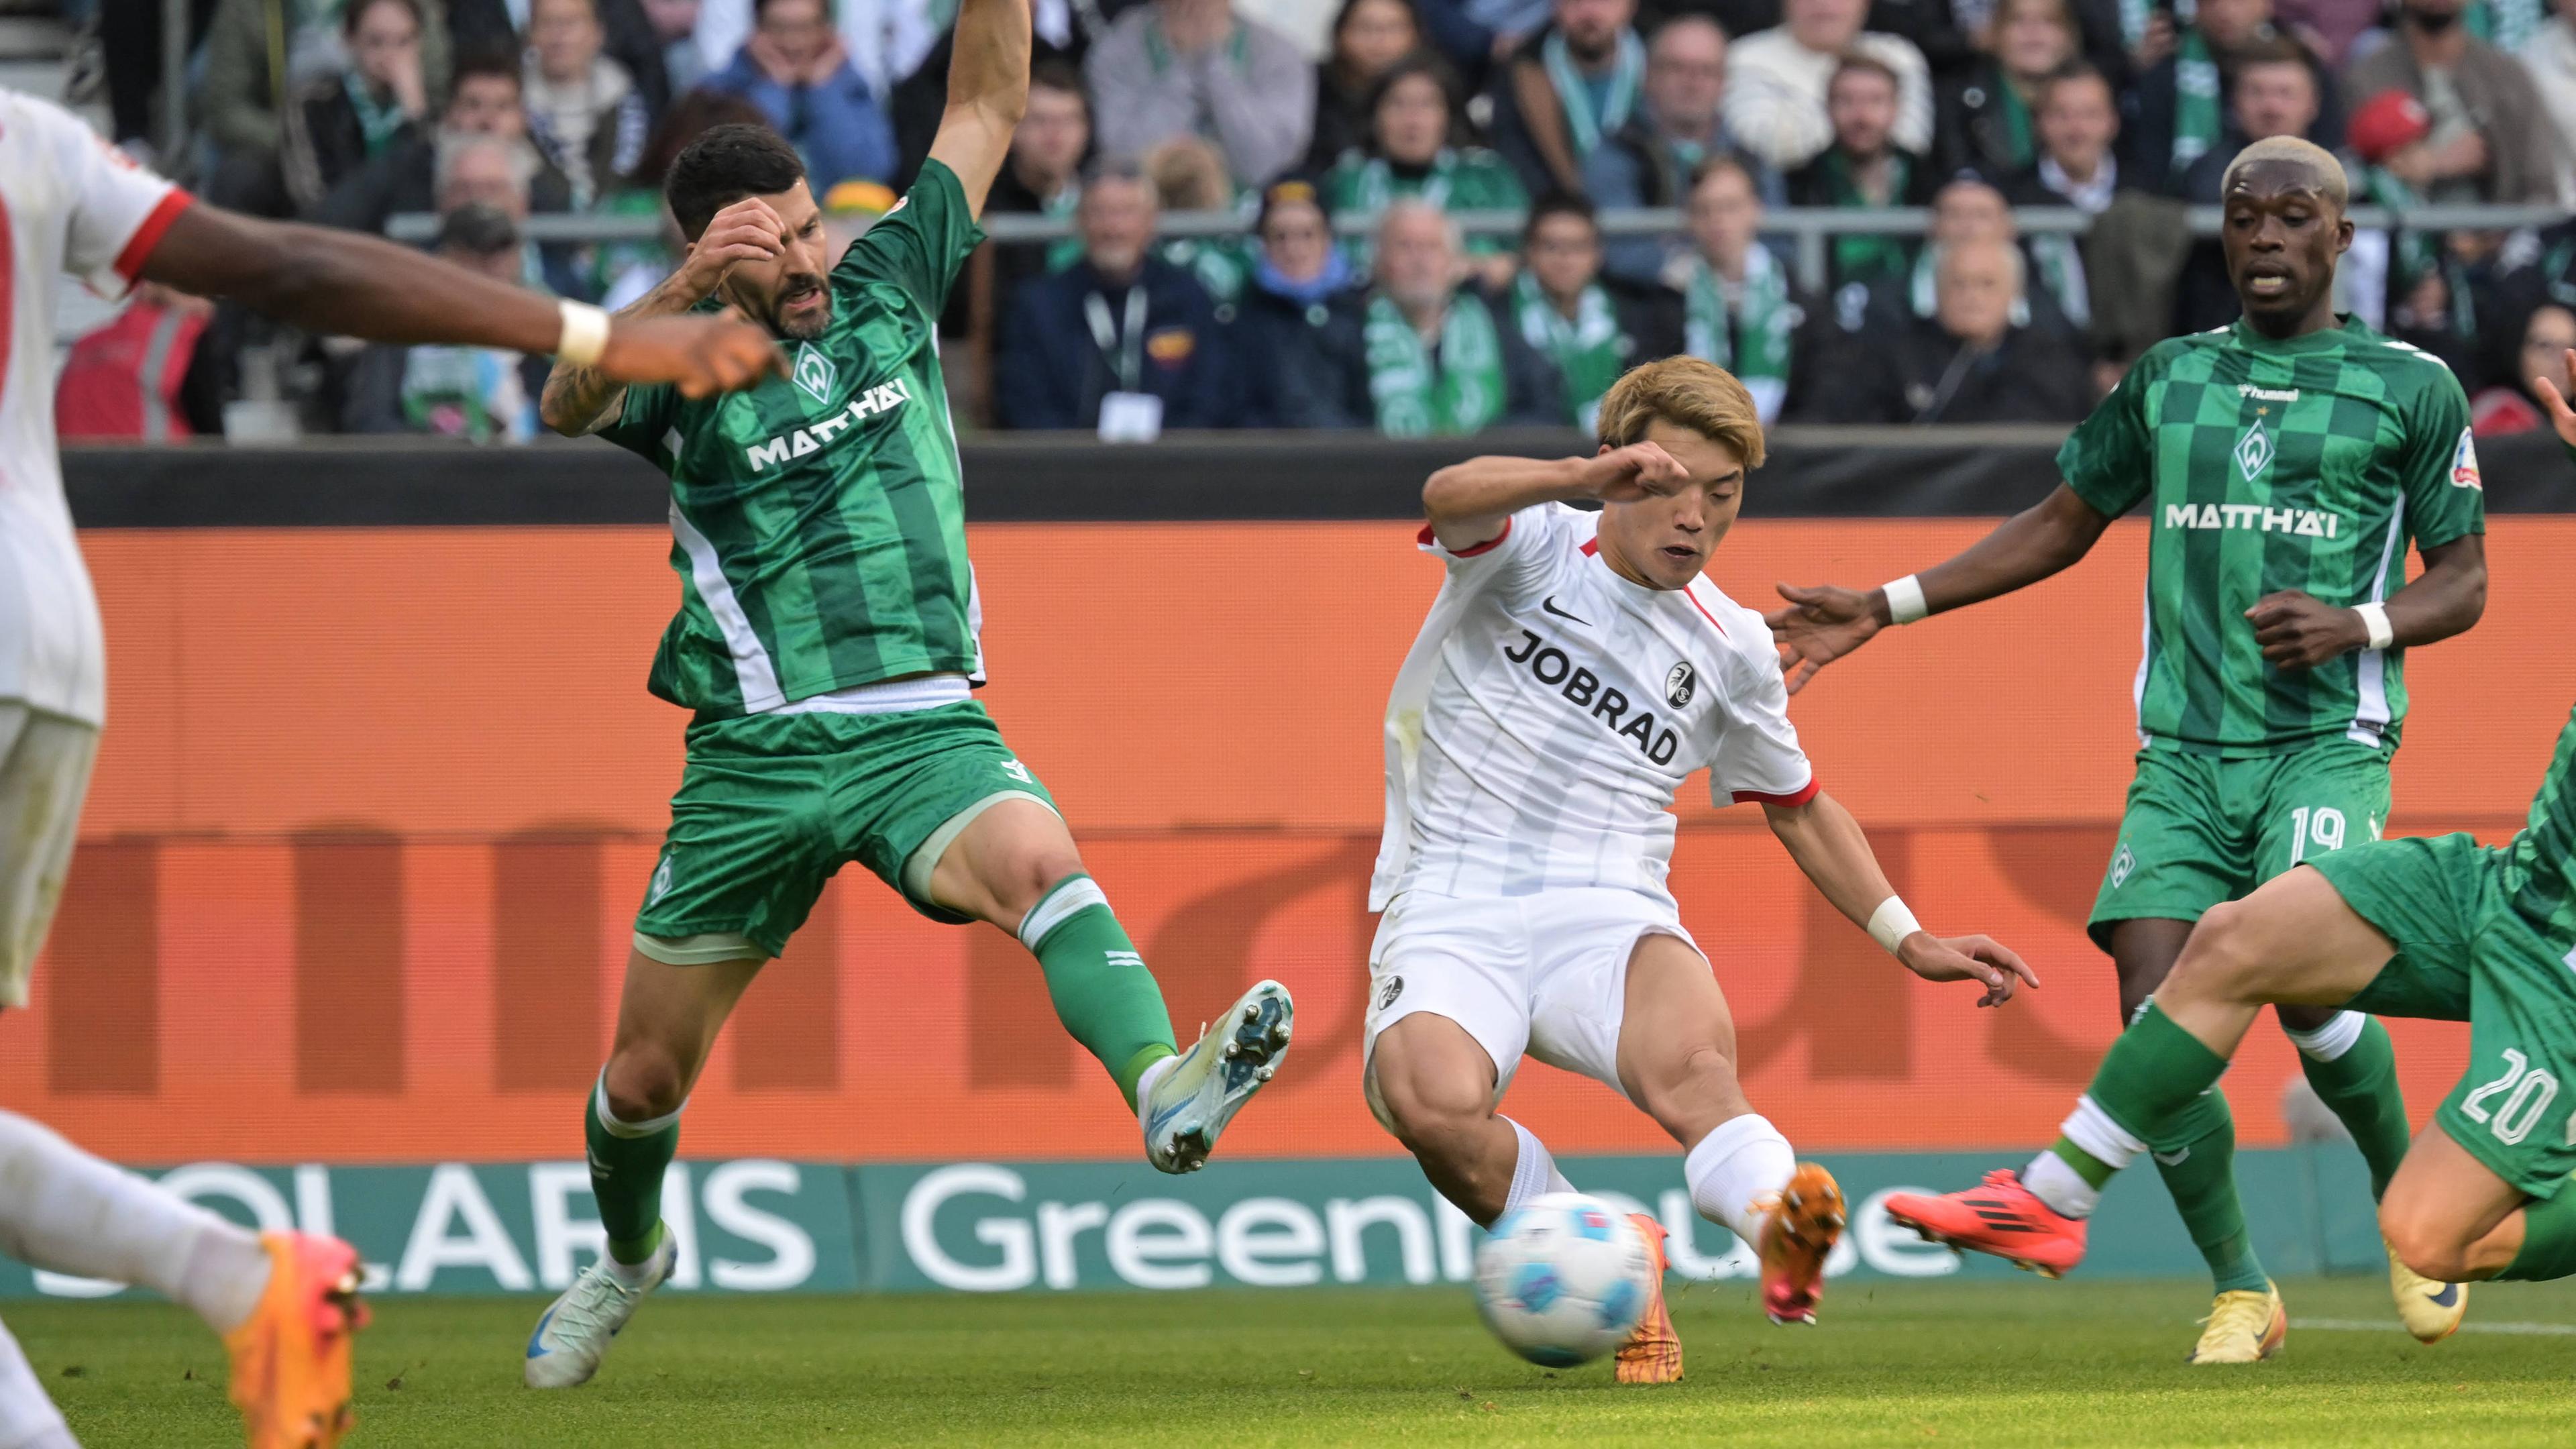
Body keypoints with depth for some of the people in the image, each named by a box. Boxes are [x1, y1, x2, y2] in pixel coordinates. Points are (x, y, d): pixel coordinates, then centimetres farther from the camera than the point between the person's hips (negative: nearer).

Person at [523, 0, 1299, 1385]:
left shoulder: (883, 286, 8)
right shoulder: (684, 370, -2)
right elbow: (568, 401, -25)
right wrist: (683, 294, -39)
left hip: (922, 729, 0)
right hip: (752, 752, 0)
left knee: (1040, 861, -34)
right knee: (645, 1073, 10)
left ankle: (1163, 1089, -57)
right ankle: (628, 1255, 41)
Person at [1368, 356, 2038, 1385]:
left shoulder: (1732, 650, 15)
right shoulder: (1532, 549, 4)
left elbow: (1798, 806, 31)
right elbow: (1450, 498, -20)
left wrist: (1910, 942, 20)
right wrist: (1582, 480, -40)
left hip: (1612, 922, 2)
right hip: (1450, 916, -2)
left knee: (1691, 1060, -34)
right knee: (1434, 1103, -34)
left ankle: (1782, 1236, -62)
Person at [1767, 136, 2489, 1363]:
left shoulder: (2411, 387, 6)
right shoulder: (2170, 379, 16)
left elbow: (2464, 580, 7)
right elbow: (2063, 524, 25)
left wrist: (2361, 626, -13)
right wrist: (1883, 607, 21)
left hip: (2328, 740, -3)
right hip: (2182, 750, 3)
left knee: (2308, 985, -23)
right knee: (2155, 1019, -12)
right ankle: (2240, 1294, 3)